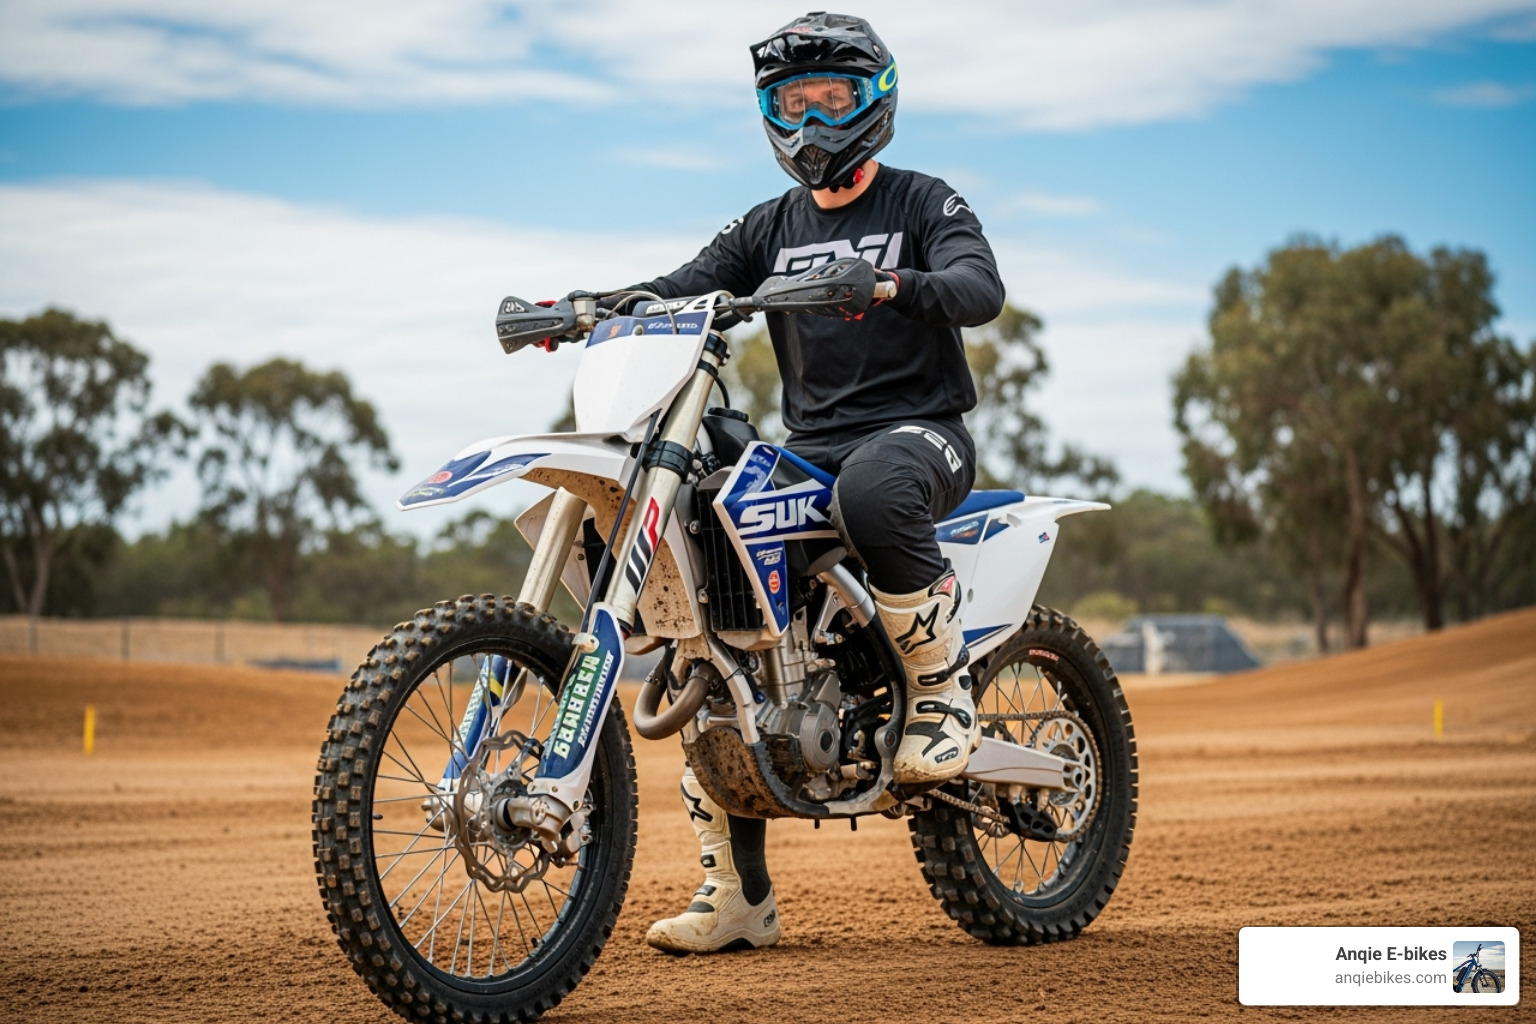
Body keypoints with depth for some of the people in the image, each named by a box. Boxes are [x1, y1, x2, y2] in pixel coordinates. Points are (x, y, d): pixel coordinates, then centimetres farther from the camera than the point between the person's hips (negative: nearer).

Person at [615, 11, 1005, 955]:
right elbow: (686, 288, 5)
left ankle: (946, 692, -19)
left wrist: (894, 285, -36)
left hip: (917, 428, -5)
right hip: (808, 446, 5)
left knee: (871, 492, -43)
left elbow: (982, 289, -15)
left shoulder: (926, 204, 5)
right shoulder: (770, 228, 19)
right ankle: (738, 896, -4)